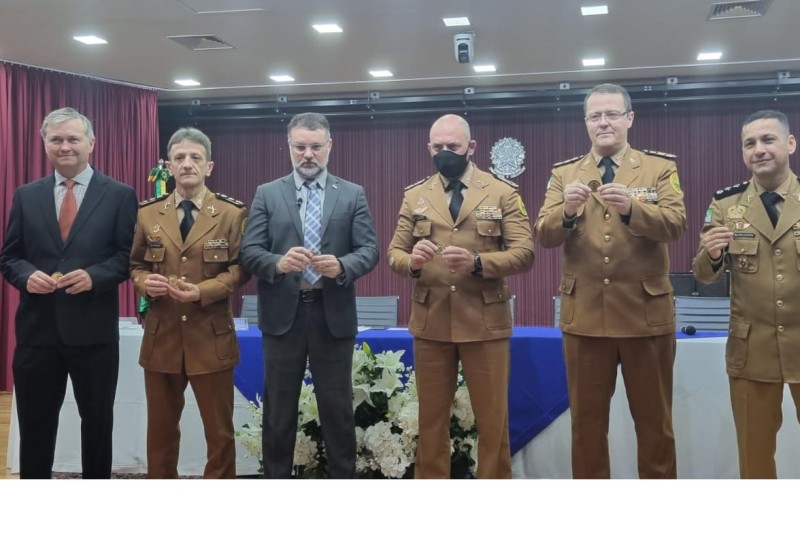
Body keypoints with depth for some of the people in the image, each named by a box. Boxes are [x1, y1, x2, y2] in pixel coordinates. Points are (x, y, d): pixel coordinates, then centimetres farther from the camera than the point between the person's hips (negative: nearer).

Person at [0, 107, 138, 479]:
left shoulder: (119, 195, 0)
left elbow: (129, 256, -3)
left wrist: (94, 276, -19)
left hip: (94, 330, -2)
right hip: (37, 329, 2)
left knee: (97, 422, 13)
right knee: (35, 425, 11)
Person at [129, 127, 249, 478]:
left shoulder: (232, 213, -1)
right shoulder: (148, 213, 7)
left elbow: (241, 269, -3)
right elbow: (135, 264, 13)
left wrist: (202, 291, -18)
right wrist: (144, 282, -11)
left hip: (211, 337, -2)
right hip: (161, 336, 3)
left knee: (219, 431, 8)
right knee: (160, 429, 15)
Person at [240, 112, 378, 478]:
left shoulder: (353, 194, 5)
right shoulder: (267, 194, 6)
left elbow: (370, 250, -2)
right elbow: (249, 252, -2)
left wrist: (341, 266, -23)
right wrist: (279, 262, -23)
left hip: (333, 316, 0)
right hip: (283, 315, 1)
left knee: (337, 408, 8)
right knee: (279, 410, 10)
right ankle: (275, 478, 23)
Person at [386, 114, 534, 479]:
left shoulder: (503, 192, 2)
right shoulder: (414, 196, 10)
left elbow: (524, 253, -5)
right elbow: (394, 252, 7)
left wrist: (477, 262, -21)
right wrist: (411, 261, -17)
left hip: (485, 322, -2)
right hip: (430, 322, 2)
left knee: (492, 418, 6)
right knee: (431, 417, 11)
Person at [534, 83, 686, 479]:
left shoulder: (661, 168, 4)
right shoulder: (564, 174, 8)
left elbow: (675, 224, -12)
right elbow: (543, 236, -3)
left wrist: (631, 207, -29)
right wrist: (567, 211, -24)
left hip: (646, 314, -1)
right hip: (585, 316, 2)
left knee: (653, 420, 9)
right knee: (586, 419, 10)